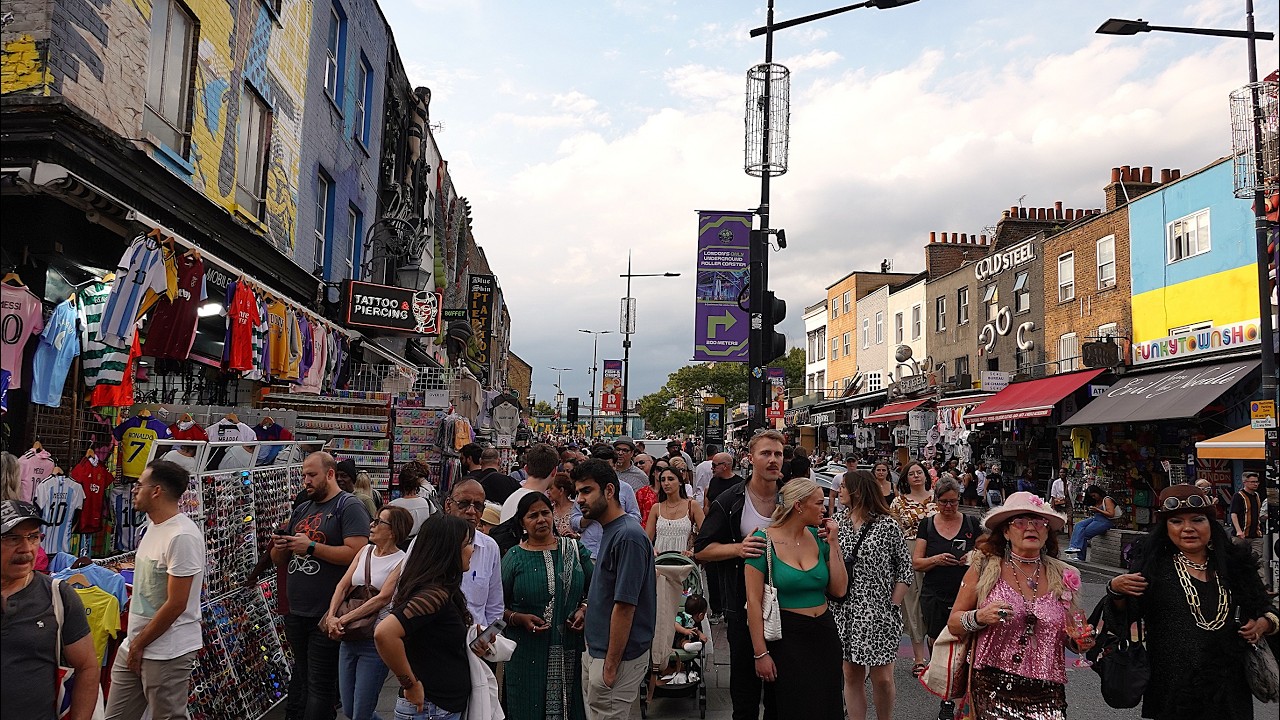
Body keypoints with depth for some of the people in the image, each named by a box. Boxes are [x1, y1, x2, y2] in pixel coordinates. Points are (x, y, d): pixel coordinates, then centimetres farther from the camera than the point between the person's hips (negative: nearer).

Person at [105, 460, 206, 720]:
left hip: (167, 654, -9)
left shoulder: (182, 536, -21)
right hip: (132, 645, 9)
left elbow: (176, 605, -20)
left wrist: (139, 645, -10)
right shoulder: (154, 525, 9)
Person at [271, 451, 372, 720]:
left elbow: (356, 554, -20)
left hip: (326, 616, -7)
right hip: (295, 614, 7)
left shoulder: (348, 506, -8)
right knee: (299, 677, 19)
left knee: (319, 685, 0)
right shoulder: (301, 510, 15)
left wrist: (311, 547, -18)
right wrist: (280, 547, -4)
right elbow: (279, 561, 19)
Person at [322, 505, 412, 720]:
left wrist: (344, 620, -22)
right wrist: (332, 617, -12)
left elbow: (383, 598, -20)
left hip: (375, 641, -7)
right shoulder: (365, 551, 8)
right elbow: (343, 585, 3)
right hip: (349, 638, 7)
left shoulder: (401, 561, -11)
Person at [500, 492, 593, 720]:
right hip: (528, 651, -1)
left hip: (571, 649, 2)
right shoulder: (514, 557, 0)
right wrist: (520, 618, -13)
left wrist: (584, 609, -6)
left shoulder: (575, 549, 5)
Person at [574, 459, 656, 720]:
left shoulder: (627, 536, -21)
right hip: (597, 649, 9)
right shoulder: (610, 531, 9)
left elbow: (624, 606, -22)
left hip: (617, 655, -9)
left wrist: (611, 666, -20)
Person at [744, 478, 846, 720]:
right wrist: (760, 652, -14)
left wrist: (833, 544, -4)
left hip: (824, 634, 5)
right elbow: (753, 601, -13)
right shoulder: (764, 540, -13)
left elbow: (839, 590, 1)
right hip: (787, 637, -5)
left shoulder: (818, 537, 3)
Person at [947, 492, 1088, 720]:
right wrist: (979, 617, -17)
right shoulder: (984, 569, 0)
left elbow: (1069, 639, 20)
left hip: (1048, 695, 2)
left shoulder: (1062, 576, 8)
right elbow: (953, 623, 1)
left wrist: (1080, 641, -1)